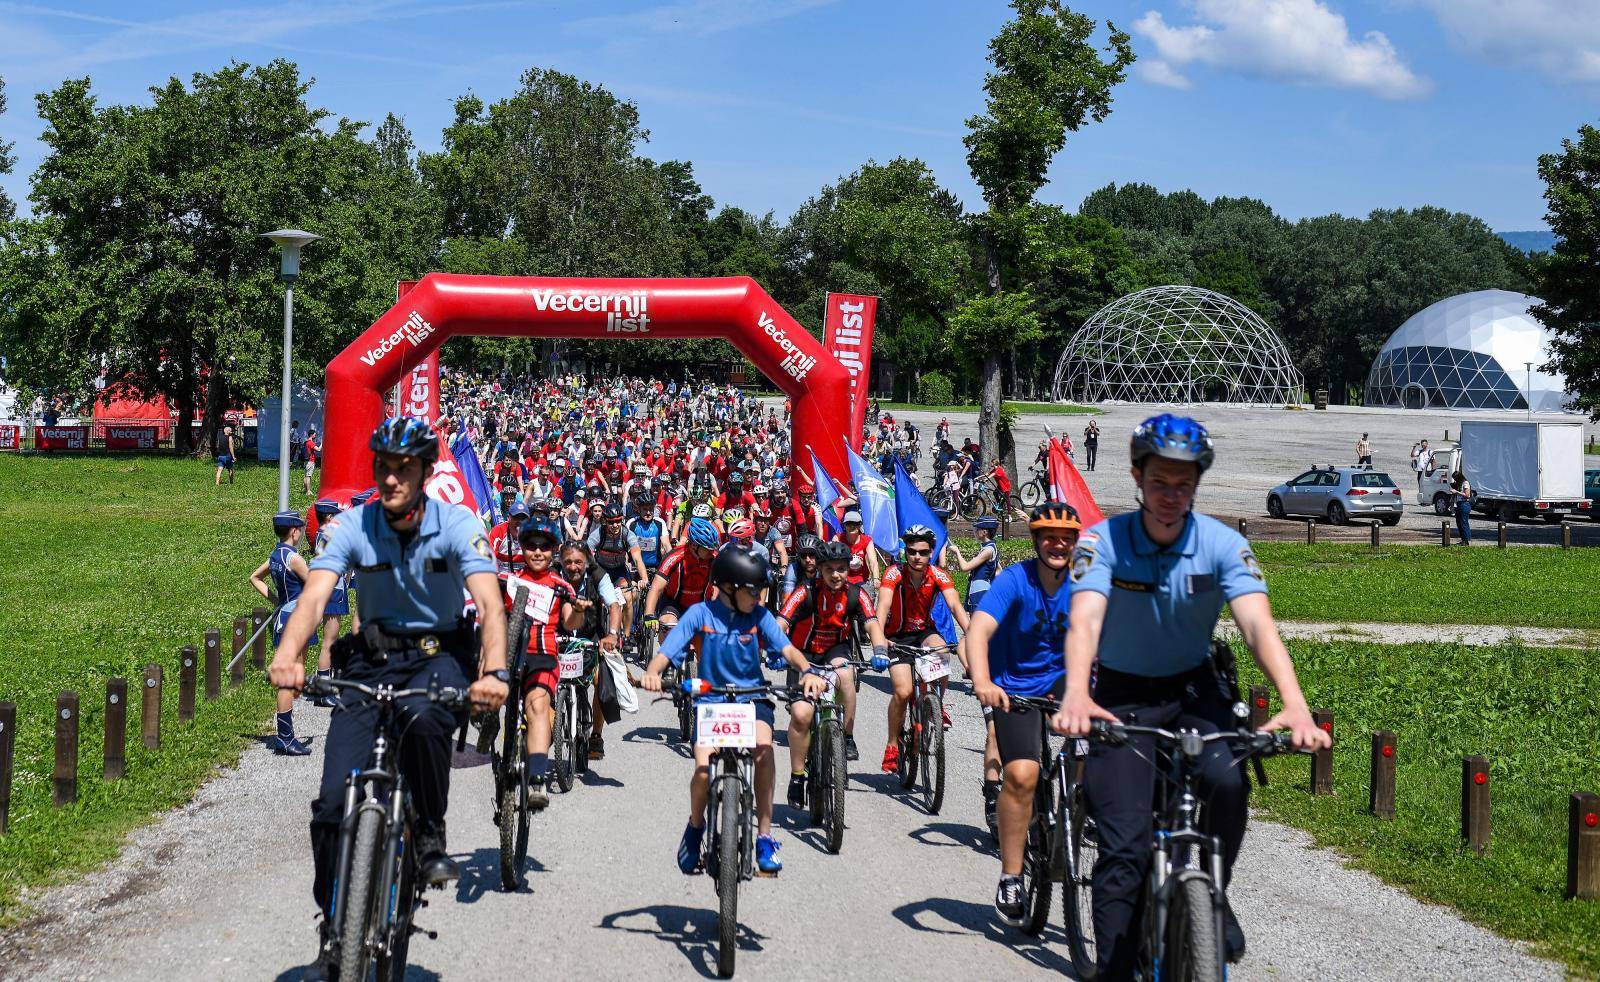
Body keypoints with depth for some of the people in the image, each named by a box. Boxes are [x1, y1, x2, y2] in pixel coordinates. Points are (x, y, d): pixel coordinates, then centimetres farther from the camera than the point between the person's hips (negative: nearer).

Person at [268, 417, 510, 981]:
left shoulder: (456, 525, -14)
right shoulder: (351, 527, -10)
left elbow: (489, 602, -25)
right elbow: (315, 595, -23)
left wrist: (493, 671, -45)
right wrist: (288, 654, -44)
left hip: (439, 655, -2)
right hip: (371, 660, 2)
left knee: (423, 717, -39)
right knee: (334, 802, -10)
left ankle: (431, 835, -14)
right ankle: (334, 936, 7)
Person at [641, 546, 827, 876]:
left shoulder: (759, 616, 0)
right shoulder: (701, 614, -5)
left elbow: (786, 648, -10)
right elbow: (667, 651, -12)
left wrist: (807, 671, -31)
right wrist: (652, 672, -34)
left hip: (752, 699, 1)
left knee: (763, 746, -31)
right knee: (704, 772, -22)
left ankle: (764, 835, -18)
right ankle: (695, 826, 14)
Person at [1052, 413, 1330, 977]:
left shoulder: (1223, 545, -14)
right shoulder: (1104, 542, -17)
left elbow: (1258, 625, -27)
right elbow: (1084, 620, -32)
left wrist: (1294, 704, -44)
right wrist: (1076, 696, -52)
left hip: (1194, 691, 1)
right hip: (1123, 696, -1)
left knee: (1227, 782, -29)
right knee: (1124, 849, -12)